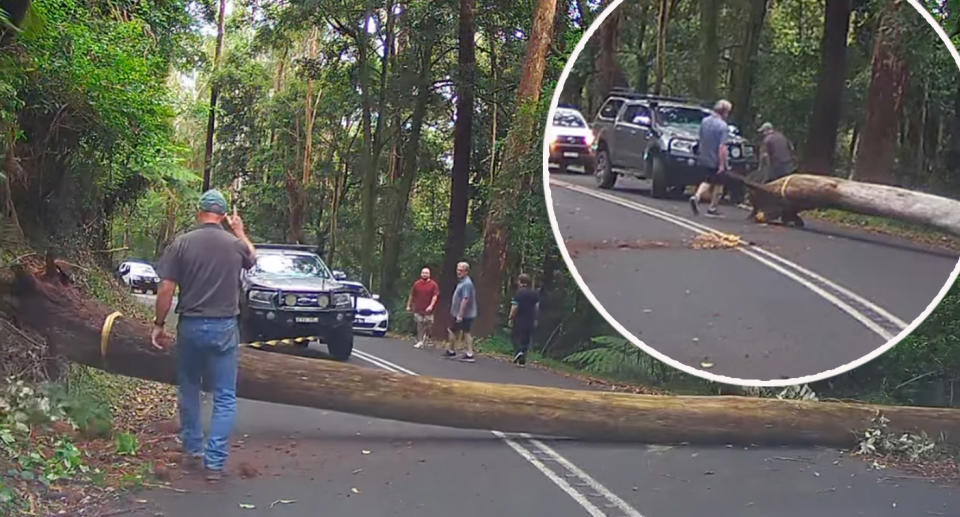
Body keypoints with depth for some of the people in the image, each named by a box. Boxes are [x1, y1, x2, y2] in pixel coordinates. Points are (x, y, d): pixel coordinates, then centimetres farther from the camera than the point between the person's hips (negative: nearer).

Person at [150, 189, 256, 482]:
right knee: (225, 398, 4)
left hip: (190, 326, 1)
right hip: (224, 328, -1)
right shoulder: (235, 245, -2)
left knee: (189, 390, 20)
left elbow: (166, 289, -8)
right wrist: (240, 232, 35)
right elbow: (253, 258, 23)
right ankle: (215, 462, -2)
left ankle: (192, 452, 28)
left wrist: (159, 324, 3)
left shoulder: (181, 244, -6)